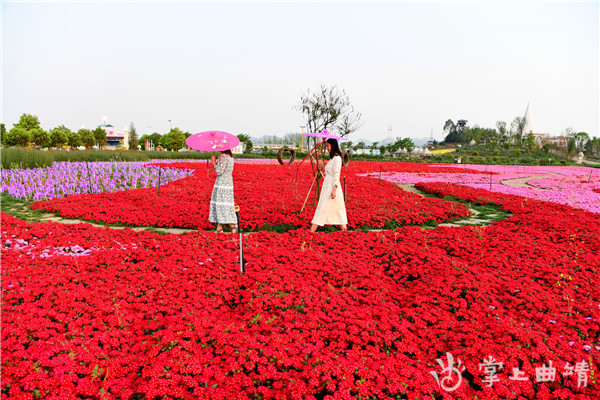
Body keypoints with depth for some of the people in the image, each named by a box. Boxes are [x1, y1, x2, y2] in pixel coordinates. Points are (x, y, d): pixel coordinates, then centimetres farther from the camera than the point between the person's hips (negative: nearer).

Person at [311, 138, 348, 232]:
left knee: (323, 208, -9)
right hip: (328, 186, 10)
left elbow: (336, 175, -18)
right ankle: (344, 228, 13)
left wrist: (334, 190, -22)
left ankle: (312, 230, -9)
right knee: (338, 208, 9)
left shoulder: (337, 158, -12)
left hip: (332, 186, -10)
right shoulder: (332, 158, 16)